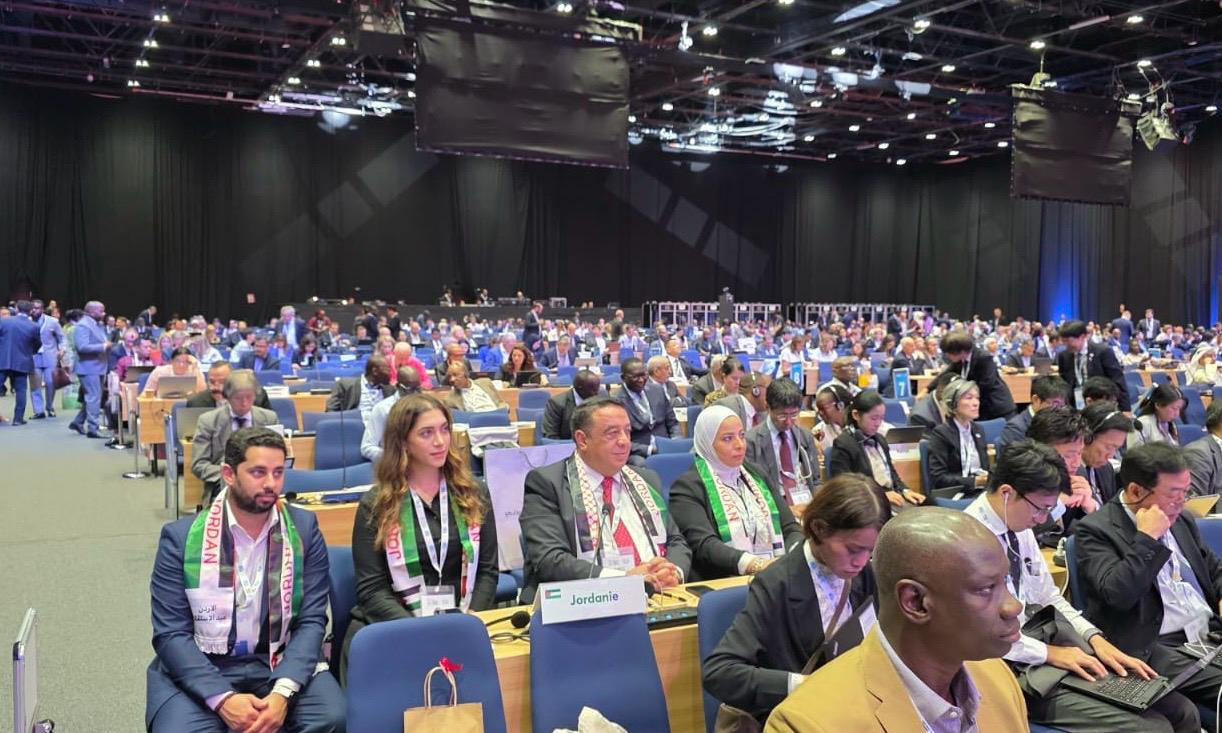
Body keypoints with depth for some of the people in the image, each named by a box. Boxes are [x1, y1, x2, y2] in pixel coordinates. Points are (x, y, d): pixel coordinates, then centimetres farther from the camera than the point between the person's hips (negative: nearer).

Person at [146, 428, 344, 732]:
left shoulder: (304, 528, -1)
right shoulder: (181, 537, -4)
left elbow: (311, 620, -4)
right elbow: (171, 634, -7)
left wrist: (283, 691, -20)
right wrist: (222, 698, -21)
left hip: (282, 662, 1)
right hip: (199, 668, -1)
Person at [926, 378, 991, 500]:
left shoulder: (978, 430, 17)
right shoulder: (941, 433, -4)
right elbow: (937, 478, -11)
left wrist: (989, 478, -3)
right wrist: (974, 481, -18)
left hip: (981, 490, 7)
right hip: (954, 495, -7)